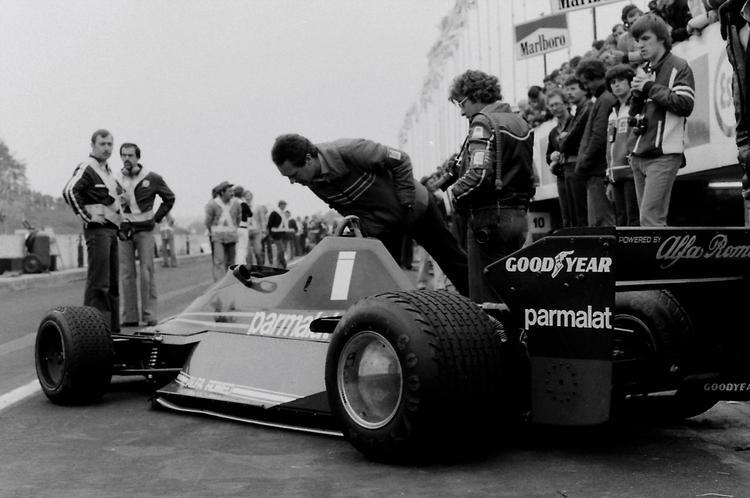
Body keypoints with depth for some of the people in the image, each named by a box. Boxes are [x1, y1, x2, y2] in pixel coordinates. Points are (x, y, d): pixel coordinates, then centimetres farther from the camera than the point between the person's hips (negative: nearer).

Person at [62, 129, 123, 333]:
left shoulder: (107, 170, 18)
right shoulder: (87, 167, -10)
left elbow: (119, 192, 37)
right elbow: (69, 191, -24)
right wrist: (87, 216, -22)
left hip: (111, 230, 9)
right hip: (97, 229, -9)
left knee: (113, 280, 12)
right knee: (98, 281, -12)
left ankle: (112, 327, 19)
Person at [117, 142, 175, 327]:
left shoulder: (152, 178, 1)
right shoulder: (115, 179, 6)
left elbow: (169, 198, 12)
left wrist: (156, 218, 5)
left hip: (144, 230, -2)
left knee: (147, 273, -4)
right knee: (126, 274, 2)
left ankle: (149, 315, 0)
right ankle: (130, 317, 7)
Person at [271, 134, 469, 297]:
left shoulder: (347, 151, -34)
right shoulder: (312, 183, -13)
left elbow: (400, 161, -23)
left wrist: (406, 202, -22)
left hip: (414, 207, -4)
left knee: (451, 259, 10)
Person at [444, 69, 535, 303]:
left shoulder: (484, 122, -10)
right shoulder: (521, 124, 17)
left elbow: (479, 175, -22)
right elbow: (531, 180, 19)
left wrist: (450, 197, -11)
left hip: (490, 217, -9)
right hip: (519, 217, 9)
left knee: (486, 296, -5)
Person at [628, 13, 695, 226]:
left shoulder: (679, 67, -2)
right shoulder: (643, 71, 19)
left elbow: (685, 105, -14)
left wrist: (650, 87, -10)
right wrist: (637, 93, 2)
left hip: (664, 154, -7)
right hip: (639, 154, 7)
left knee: (651, 219, -15)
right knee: (648, 217, 8)